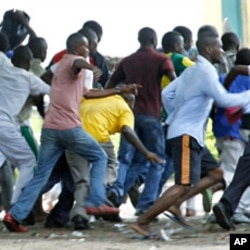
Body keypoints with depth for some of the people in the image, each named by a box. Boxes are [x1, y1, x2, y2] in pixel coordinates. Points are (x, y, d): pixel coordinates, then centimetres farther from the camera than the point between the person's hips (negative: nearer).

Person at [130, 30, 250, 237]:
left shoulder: (192, 71, 16)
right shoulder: (206, 72, -13)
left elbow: (166, 94, 18)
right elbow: (224, 99, -22)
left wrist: (176, 117, 19)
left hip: (191, 135, 10)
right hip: (186, 135, -10)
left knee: (216, 173, 12)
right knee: (184, 185, -14)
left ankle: (176, 203, 2)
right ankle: (142, 222, -15)